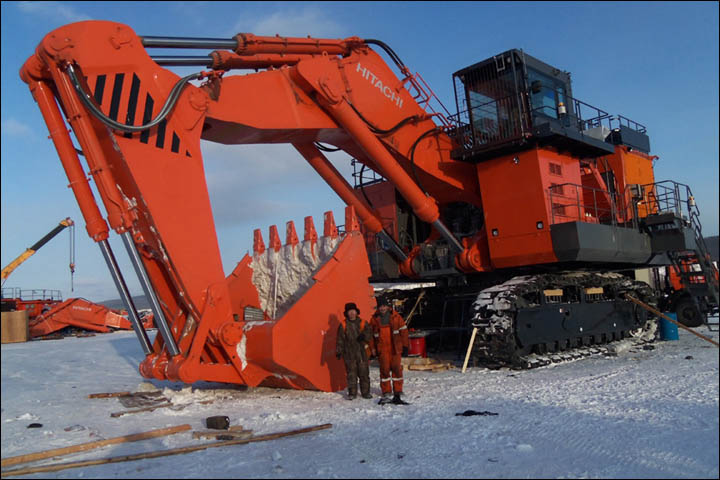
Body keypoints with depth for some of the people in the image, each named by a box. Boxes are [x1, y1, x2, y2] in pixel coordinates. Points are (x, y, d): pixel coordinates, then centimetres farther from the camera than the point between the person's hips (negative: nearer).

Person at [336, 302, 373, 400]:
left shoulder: (363, 323, 6)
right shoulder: (343, 325, 4)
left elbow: (369, 333, 4)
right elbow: (340, 340, 6)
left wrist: (364, 336, -17)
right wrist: (339, 351, 1)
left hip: (362, 352, 1)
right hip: (349, 353, -1)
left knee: (364, 373, 4)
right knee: (351, 373, 2)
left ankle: (365, 392, 15)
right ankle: (352, 393, 11)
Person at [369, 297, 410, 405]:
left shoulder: (395, 316, 1)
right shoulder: (374, 319, 6)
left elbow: (403, 331, 4)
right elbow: (371, 335, 12)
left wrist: (405, 346, 1)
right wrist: (373, 350, 9)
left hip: (395, 348, -1)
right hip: (382, 350, 1)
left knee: (397, 369, -1)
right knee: (384, 370, 0)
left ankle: (398, 394, 7)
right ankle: (386, 394, 8)